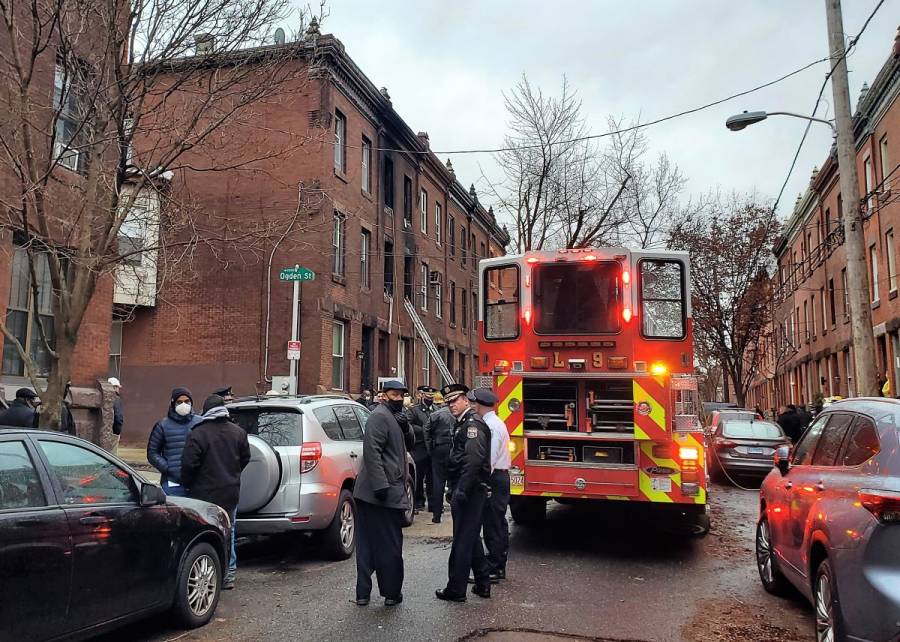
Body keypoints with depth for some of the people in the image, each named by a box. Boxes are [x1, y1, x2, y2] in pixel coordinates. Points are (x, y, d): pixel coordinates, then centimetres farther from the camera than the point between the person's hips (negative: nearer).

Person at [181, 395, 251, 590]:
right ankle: (228, 575, 21)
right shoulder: (238, 432, 3)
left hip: (205, 494, -5)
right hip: (231, 493, 5)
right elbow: (245, 459, 11)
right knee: (228, 532, 16)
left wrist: (186, 484, 3)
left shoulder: (197, 434, -14)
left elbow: (189, 464, -14)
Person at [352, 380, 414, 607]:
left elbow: (409, 444, 18)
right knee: (390, 545, 1)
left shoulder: (394, 417, 19)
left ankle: (363, 593, 16)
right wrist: (381, 485, -26)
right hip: (386, 493, -10)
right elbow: (372, 451, -21)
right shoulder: (380, 416, -12)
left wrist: (405, 428, -4)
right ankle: (391, 593, 12)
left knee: (368, 544, 11)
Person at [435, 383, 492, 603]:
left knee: (462, 540, -3)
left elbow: (474, 460, -24)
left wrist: (461, 490, -24)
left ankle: (456, 589, 4)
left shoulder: (473, 424, -14)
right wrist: (453, 489, 19)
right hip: (467, 491, 10)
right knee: (472, 538, 17)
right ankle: (483, 584, 26)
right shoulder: (464, 424, 18)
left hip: (469, 491, -10)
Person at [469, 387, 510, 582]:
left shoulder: (490, 425, -17)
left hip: (494, 478, -10)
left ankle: (492, 570, 3)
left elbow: (489, 458, -21)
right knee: (499, 524, 15)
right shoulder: (497, 422, 15)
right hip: (501, 476, 10)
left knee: (492, 525, -4)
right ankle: (499, 567, 25)